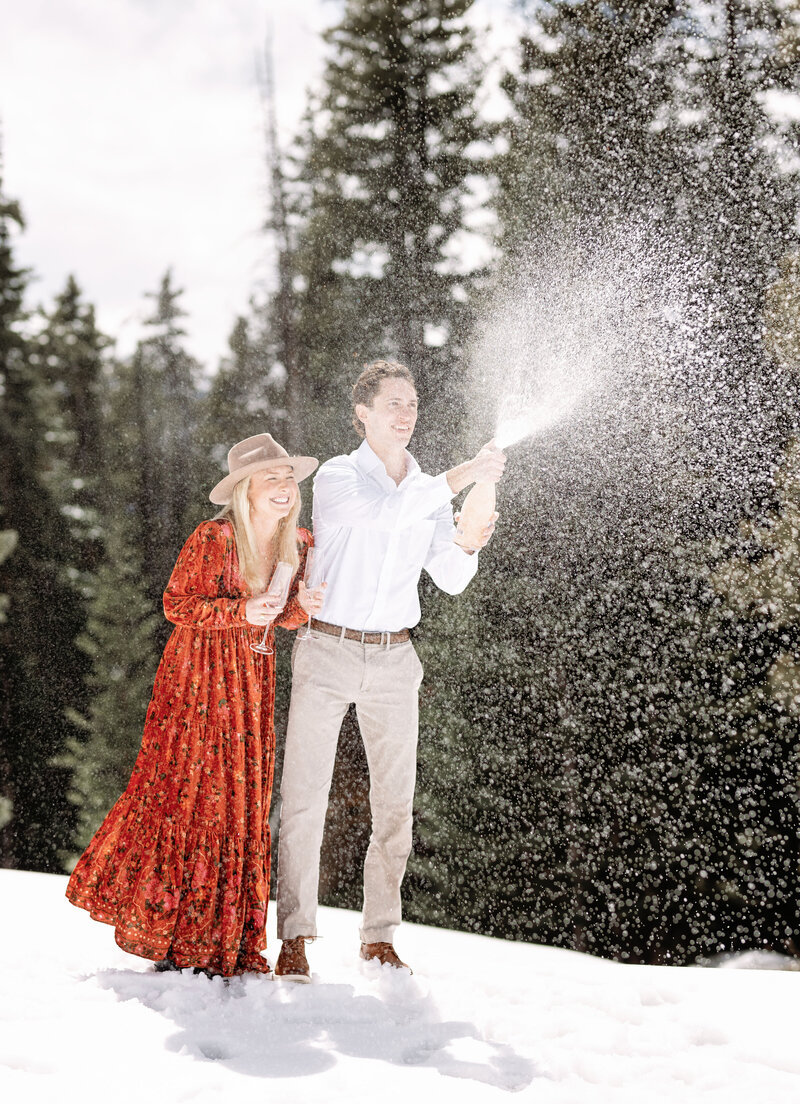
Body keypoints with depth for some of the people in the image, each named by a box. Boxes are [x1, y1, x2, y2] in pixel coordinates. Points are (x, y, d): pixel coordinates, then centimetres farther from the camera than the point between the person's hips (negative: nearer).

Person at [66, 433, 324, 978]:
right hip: (198, 672, -6)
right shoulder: (213, 539, -16)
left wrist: (301, 604, -11)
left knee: (244, 799, 6)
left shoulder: (299, 543, 2)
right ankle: (160, 924, 11)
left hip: (252, 677, 6)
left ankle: (223, 938, 16)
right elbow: (176, 604, -12)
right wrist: (241, 611, -25)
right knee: (185, 788, -5)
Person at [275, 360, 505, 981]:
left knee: (395, 802, 4)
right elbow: (381, 511, -24)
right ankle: (295, 937, -2)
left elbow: (450, 581, 10)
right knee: (305, 797, -7)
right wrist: (460, 478, -26)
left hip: (394, 658, 4)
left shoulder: (431, 492, 12)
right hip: (328, 652, -4)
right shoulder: (337, 478, -2)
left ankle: (380, 936, 14)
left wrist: (468, 546, -11)